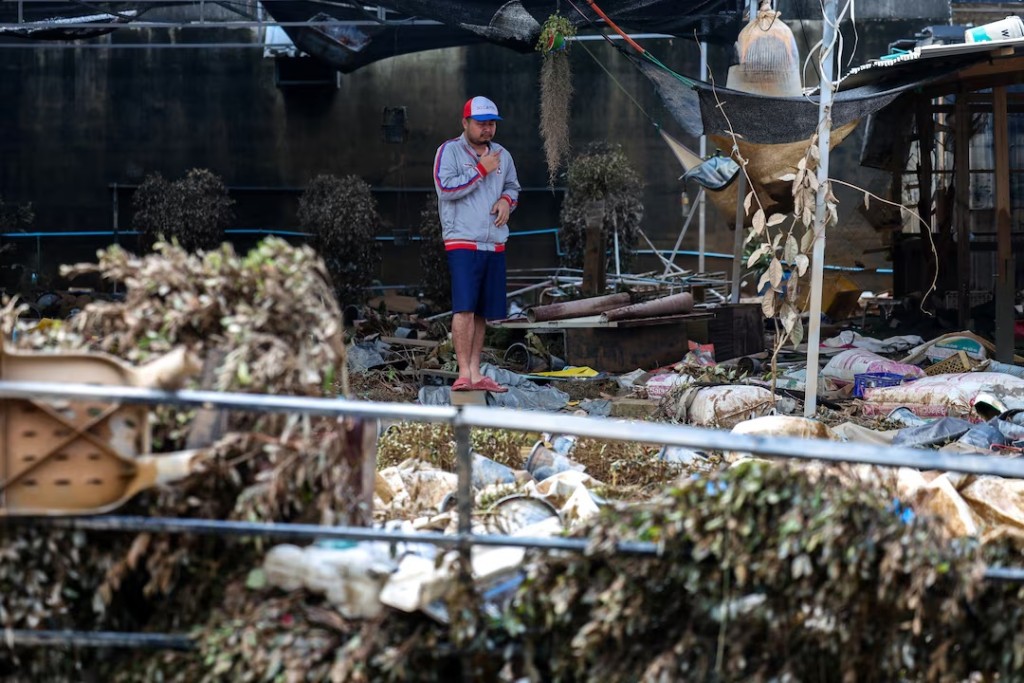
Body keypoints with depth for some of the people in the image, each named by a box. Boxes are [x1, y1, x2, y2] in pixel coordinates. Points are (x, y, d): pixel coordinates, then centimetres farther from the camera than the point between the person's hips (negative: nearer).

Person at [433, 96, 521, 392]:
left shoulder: (502, 154, 16)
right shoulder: (449, 151, -3)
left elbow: (512, 186, 27)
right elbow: (445, 188, -14)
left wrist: (507, 200, 4)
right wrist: (481, 170, -13)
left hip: (495, 243, 6)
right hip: (462, 242, -6)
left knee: (483, 312, 8)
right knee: (465, 307, -16)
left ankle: (475, 373, 13)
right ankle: (464, 373, -18)